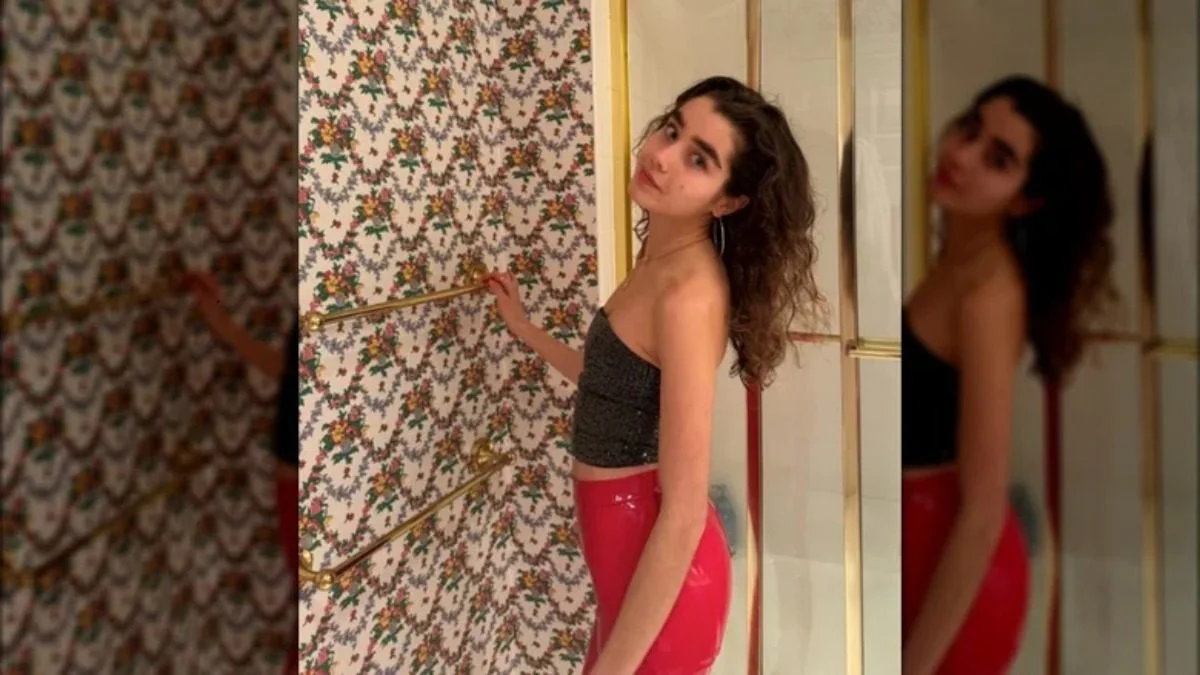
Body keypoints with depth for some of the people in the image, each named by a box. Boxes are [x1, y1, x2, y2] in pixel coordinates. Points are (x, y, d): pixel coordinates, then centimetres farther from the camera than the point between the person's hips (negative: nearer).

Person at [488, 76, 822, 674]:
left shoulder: (690, 292, -25)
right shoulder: (666, 263, 3)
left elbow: (685, 512, -26)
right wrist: (525, 329, 25)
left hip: (658, 571, -9)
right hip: (632, 550, 9)